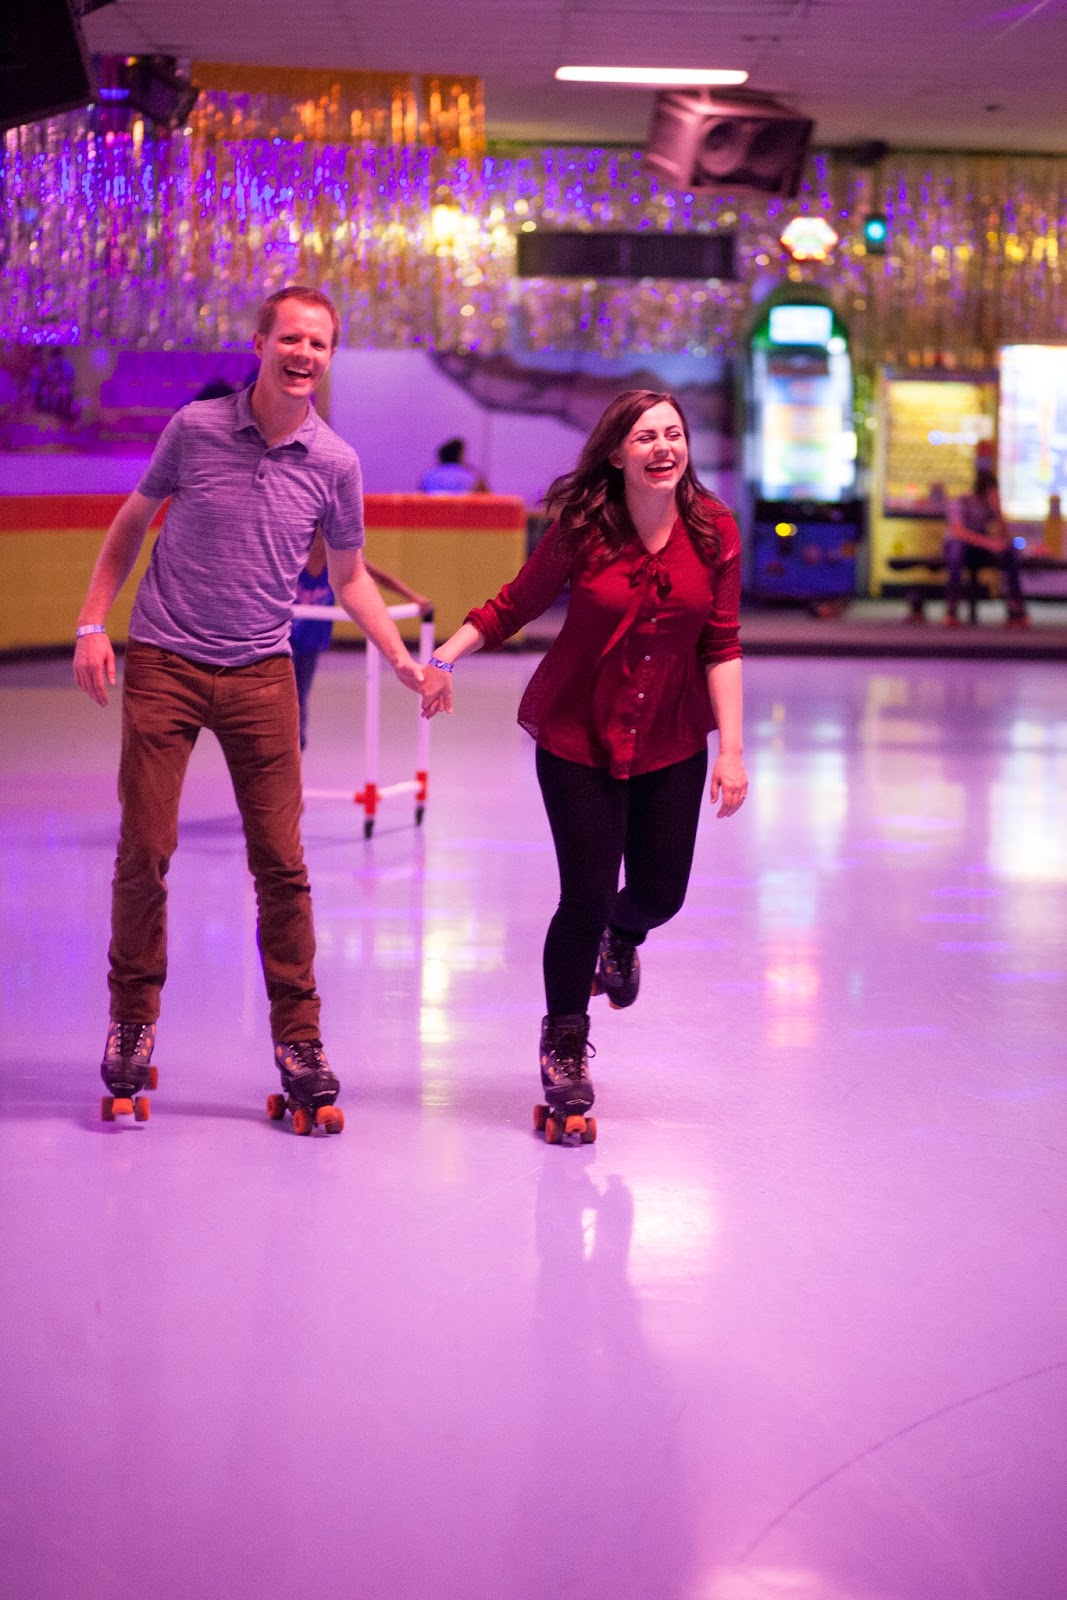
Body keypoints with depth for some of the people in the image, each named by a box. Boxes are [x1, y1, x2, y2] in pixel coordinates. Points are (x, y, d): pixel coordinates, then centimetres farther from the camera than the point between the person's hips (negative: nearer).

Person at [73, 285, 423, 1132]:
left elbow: (350, 576, 14)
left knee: (282, 863, 0)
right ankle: (133, 1023, 16)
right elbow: (131, 523, 10)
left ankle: (299, 1042, 10)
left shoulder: (335, 464, 1)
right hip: (163, 665, -1)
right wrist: (93, 624, 2)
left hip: (261, 675, 1)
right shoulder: (195, 429, -3)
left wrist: (403, 659, 3)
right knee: (145, 852, -2)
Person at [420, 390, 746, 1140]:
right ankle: (565, 1044, 20)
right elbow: (516, 605, -3)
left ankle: (621, 938, 45)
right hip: (578, 736, -2)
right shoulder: (582, 529, -14)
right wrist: (444, 658, -13)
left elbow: (721, 647, -4)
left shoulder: (713, 531, -8)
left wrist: (731, 749, -8)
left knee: (661, 894, 4)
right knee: (586, 894, -5)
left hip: (671, 742, 2)